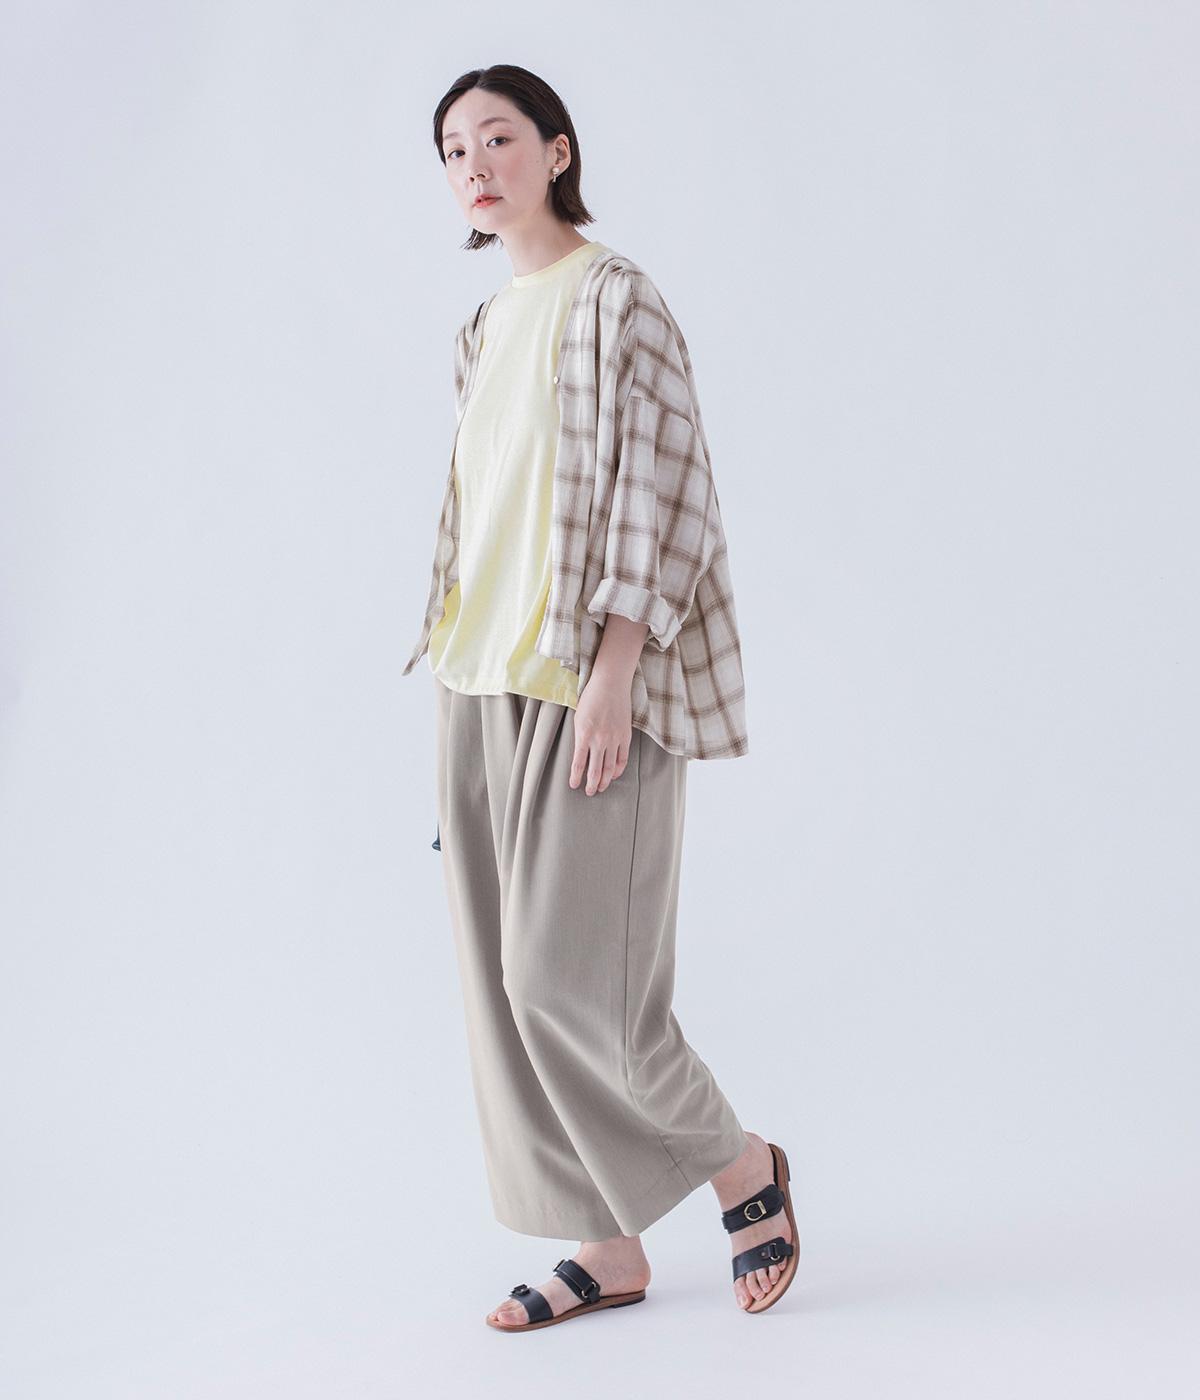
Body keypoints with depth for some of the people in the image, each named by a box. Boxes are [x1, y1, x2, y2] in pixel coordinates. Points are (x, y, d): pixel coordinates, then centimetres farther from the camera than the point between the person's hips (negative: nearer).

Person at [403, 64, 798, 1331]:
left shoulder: (614, 297, -6)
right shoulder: (485, 332, 16)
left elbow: (662, 487, -13)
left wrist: (612, 677, -20)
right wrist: (456, 685, 15)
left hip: (583, 681, -8)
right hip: (482, 684, 8)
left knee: (570, 972, -10)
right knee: (509, 976, 6)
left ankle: (741, 1167, 14)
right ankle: (609, 1246, 16)